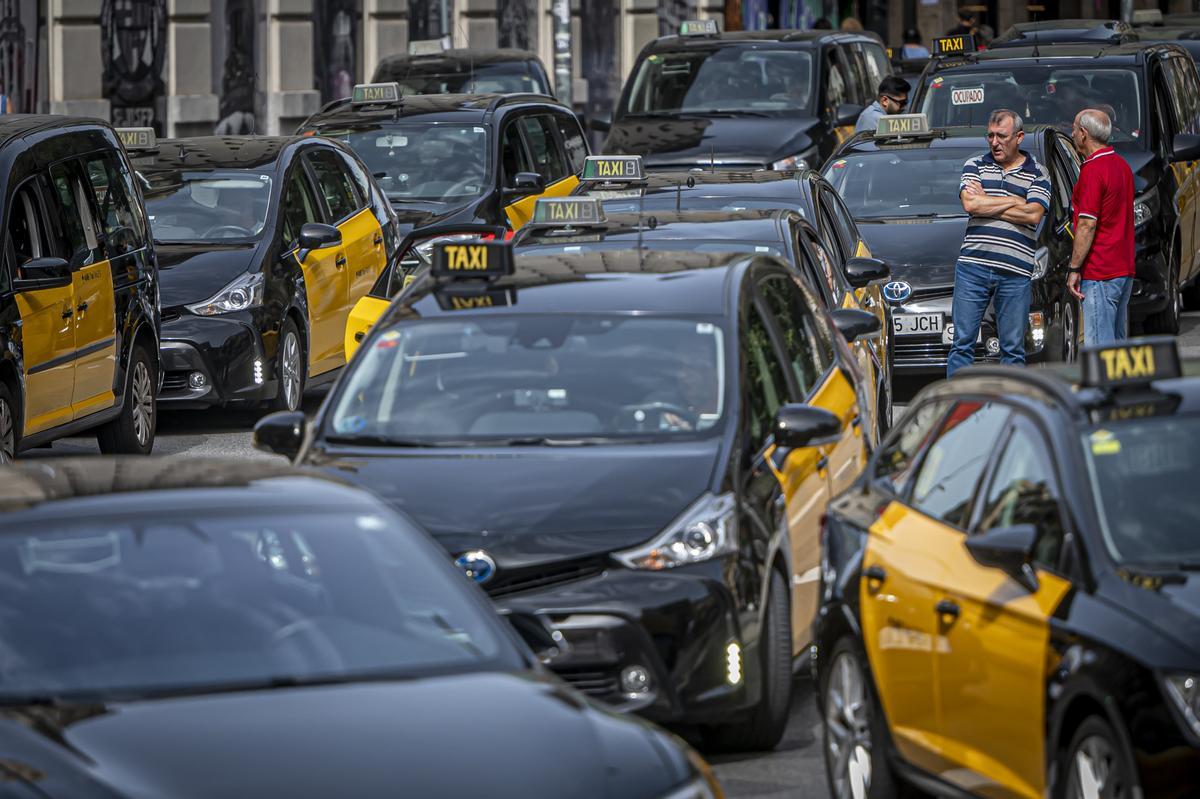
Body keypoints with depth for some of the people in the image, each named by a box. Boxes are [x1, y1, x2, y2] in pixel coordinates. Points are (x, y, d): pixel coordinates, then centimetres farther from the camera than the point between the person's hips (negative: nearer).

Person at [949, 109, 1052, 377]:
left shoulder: (1037, 174, 8)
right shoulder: (975, 166, 12)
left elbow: (1033, 215, -8)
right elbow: (970, 204, -6)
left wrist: (985, 203, -5)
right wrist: (1015, 202, -4)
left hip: (1015, 273, 0)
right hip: (972, 266, 1)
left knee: (1013, 349, 4)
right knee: (963, 342, 0)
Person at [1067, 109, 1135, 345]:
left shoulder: (1093, 170, -15)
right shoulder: (1122, 165, 15)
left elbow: (1087, 225, -19)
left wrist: (1074, 269, -14)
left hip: (1099, 273, -9)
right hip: (1124, 271, 9)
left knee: (1099, 344, -9)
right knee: (1118, 342, 12)